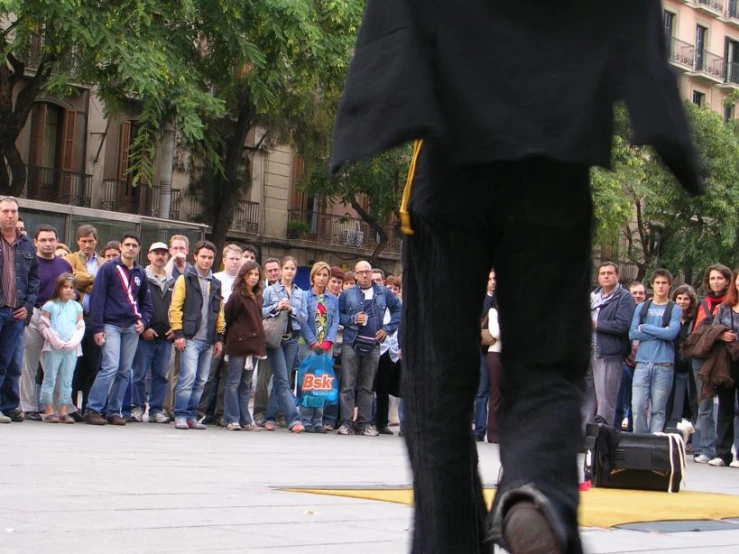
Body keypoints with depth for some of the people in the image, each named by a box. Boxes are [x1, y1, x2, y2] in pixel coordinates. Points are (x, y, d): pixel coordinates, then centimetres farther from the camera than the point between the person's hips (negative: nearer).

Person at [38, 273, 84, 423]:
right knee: (50, 378, -1)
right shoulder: (50, 305, 1)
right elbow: (43, 325, -4)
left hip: (71, 348, 3)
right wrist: (55, 340, -13)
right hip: (53, 347, -3)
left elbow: (80, 327, 7)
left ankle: (63, 411, 9)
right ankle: (49, 410, 2)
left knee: (67, 380, 5)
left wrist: (74, 341, -8)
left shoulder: (76, 306, 10)